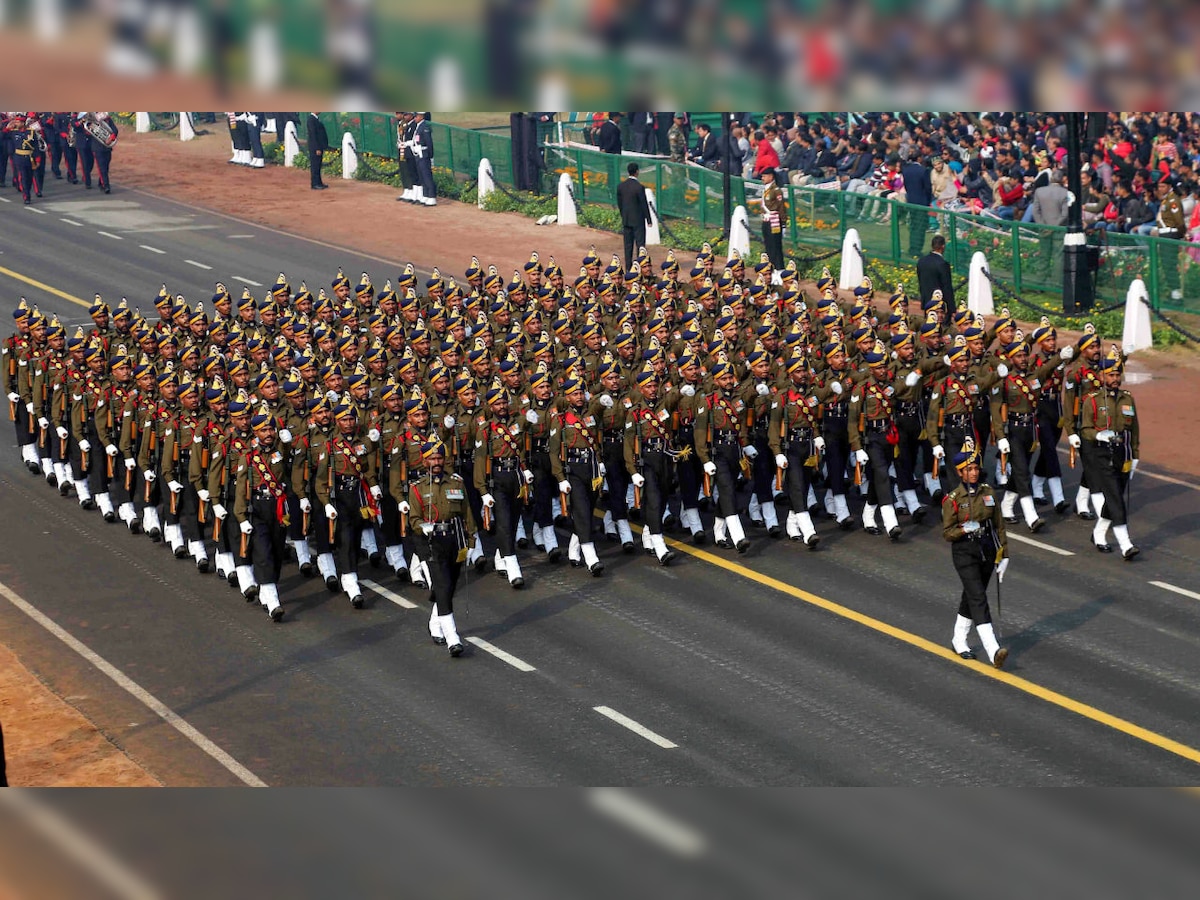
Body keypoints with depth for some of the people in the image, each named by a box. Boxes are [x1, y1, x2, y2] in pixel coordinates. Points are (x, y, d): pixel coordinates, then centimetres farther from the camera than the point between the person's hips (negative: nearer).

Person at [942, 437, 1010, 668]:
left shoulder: (988, 492, 3)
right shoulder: (952, 499, -9)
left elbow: (999, 525, 8)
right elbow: (947, 533, -6)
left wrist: (1003, 555, 6)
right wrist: (964, 529, -26)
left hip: (987, 551, 5)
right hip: (964, 554, -5)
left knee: (971, 597, 18)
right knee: (978, 598, -15)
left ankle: (959, 641, 37)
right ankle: (993, 651, -26)